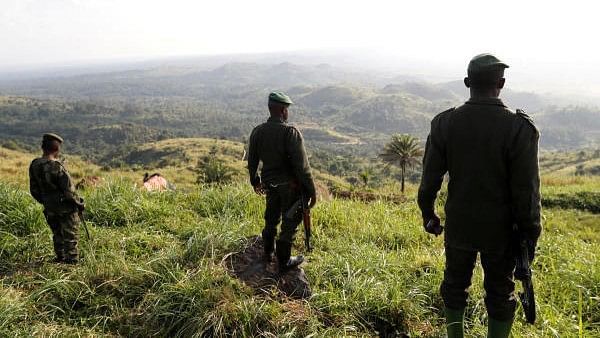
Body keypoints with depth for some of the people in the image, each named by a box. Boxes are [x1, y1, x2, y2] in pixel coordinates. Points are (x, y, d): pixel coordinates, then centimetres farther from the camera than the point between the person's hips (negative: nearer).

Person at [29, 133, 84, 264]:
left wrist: (45, 202, 19)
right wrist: (79, 203, -5)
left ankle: (60, 258, 34)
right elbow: (69, 191, -21)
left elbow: (34, 190, 5)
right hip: (66, 207, -6)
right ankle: (72, 261, 13)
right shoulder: (57, 167, -26)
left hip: (49, 208, 6)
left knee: (57, 234, 22)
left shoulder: (34, 165, -5)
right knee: (70, 235, 8)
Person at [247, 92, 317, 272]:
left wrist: (255, 181, 23)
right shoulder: (291, 133, -23)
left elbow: (252, 161, 7)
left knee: (271, 218, 24)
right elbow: (302, 166, -24)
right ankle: (284, 261, 22)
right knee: (290, 221, 10)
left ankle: (268, 252, 42)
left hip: (269, 183, 6)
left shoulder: (257, 132, -5)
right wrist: (311, 191, -15)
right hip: (290, 185, -6)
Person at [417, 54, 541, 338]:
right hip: (500, 230, -2)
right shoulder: (519, 128, -17)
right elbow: (526, 189, -14)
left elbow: (430, 177, -3)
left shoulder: (444, 123, -9)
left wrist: (428, 213, 11)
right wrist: (530, 231, -1)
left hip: (458, 226, 2)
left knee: (454, 285, 20)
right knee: (500, 294, 16)